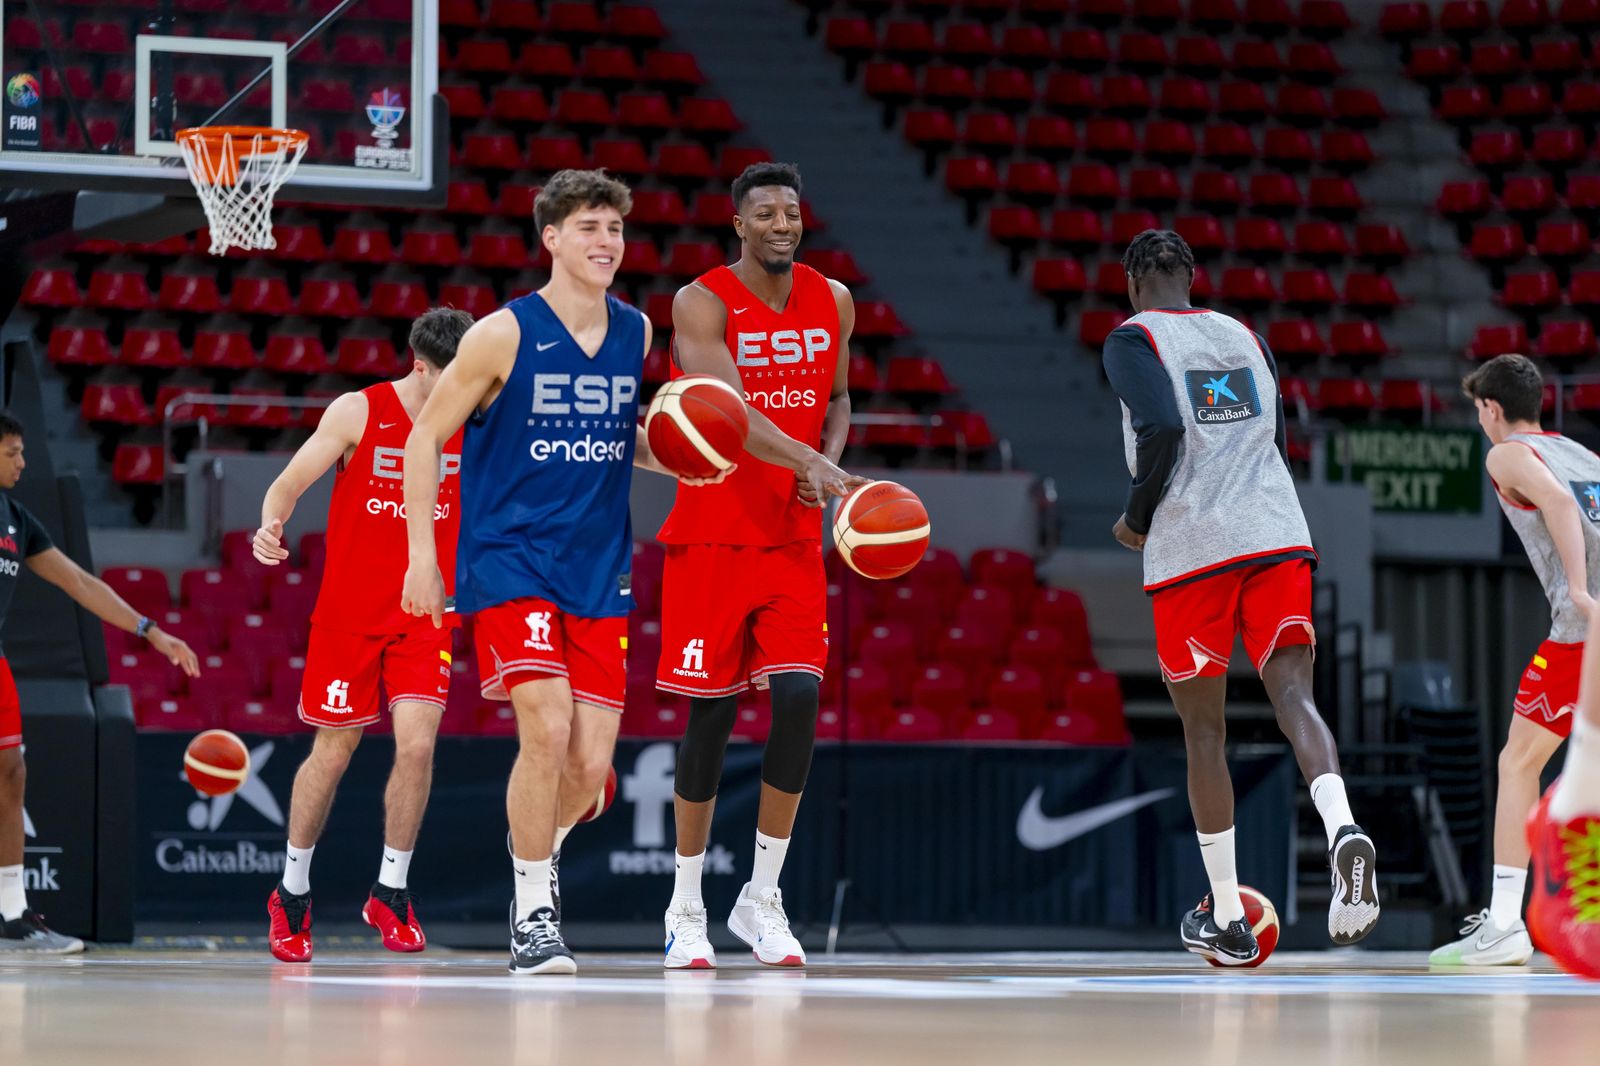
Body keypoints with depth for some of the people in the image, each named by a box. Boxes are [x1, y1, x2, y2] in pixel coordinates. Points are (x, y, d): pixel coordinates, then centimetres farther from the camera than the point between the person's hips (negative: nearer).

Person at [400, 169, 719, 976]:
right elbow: (425, 437, -3)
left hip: (599, 576, 5)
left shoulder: (635, 333, 7)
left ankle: (537, 855, 30)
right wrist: (422, 553, -10)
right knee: (547, 730, -20)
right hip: (509, 566, -5)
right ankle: (532, 916, -5)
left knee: (591, 765, -1)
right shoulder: (504, 334, -8)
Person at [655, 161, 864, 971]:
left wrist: (828, 460, -2)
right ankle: (687, 907, 13)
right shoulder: (702, 303, -11)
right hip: (712, 538, -4)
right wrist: (814, 466, -41)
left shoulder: (832, 302, 6)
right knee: (709, 714, 0)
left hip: (792, 541, 4)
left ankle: (762, 899, 2)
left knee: (798, 698, -10)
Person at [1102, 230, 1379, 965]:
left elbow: (1162, 430, -14)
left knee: (1202, 729, 7)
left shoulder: (1132, 340, 1)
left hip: (1191, 548, -4)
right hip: (1276, 537, 4)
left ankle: (1227, 920, 11)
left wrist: (1137, 520, -1)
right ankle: (1344, 833, -37)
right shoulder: (1244, 336, 20)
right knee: (1293, 696, -6)